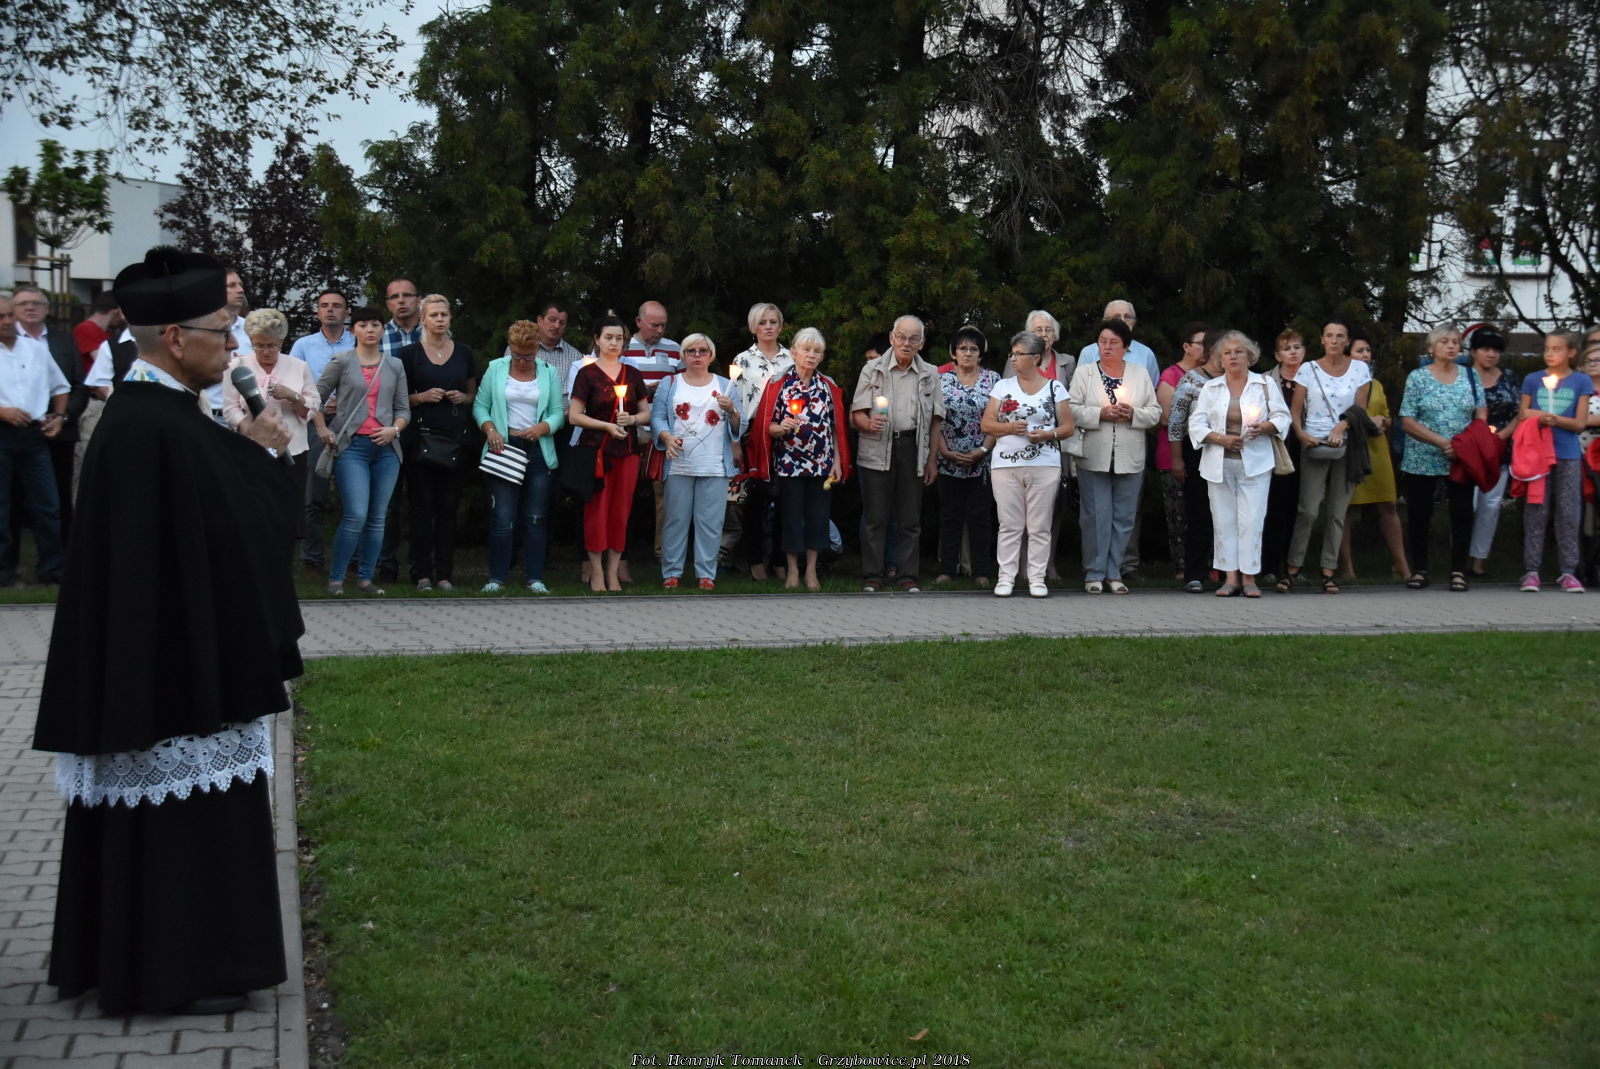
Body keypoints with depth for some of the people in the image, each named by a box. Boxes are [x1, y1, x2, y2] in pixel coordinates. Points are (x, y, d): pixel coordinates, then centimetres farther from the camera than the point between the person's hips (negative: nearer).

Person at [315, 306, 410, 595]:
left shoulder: (395, 366, 12)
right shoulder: (342, 361, 2)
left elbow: (403, 409, 13)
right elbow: (315, 397, 5)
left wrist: (395, 429, -6)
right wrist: (323, 430, -3)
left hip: (386, 448, 4)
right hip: (352, 446, -4)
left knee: (377, 517, 4)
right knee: (356, 515, -13)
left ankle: (365, 577, 13)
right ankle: (335, 577, -1)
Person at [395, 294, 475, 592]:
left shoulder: (464, 353, 11)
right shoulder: (409, 354, 3)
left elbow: (474, 394, 19)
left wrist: (462, 397, -2)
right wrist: (422, 397, -11)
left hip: (454, 436, 2)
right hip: (420, 436, -2)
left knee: (448, 506, 2)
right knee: (422, 504, -3)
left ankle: (444, 573, 6)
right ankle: (422, 573, 0)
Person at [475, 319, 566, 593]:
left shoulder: (549, 373, 8)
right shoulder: (496, 369, 6)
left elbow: (558, 412, 4)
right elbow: (480, 406, 4)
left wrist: (542, 427, -15)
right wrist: (490, 429, -13)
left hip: (539, 451, 1)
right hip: (504, 448, -1)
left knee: (536, 518, 4)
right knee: (502, 517, -5)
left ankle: (535, 578, 9)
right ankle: (497, 577, 3)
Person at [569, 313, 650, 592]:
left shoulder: (632, 374, 11)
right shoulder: (587, 373, 0)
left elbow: (646, 414, 15)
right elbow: (574, 416, -4)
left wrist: (632, 419, -6)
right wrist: (607, 425, -13)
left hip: (627, 451, 3)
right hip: (595, 450, -3)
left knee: (621, 511, 3)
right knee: (596, 509, -4)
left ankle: (613, 572, 10)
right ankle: (596, 572, 4)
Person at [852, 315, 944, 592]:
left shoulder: (930, 375, 11)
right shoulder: (873, 370, 6)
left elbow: (935, 421, 11)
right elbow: (857, 413, 3)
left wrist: (932, 460, 6)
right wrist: (869, 423, -20)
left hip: (913, 450, 2)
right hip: (878, 451, -2)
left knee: (910, 519, 4)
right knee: (876, 517, -1)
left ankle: (908, 576, 10)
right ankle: (873, 576, 5)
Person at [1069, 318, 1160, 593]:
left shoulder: (1140, 374, 11)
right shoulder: (1084, 372, 6)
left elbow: (1155, 413, 9)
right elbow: (1073, 410, -3)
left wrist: (1133, 414, -10)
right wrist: (1101, 413, -15)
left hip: (1129, 460, 2)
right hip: (1094, 458, -2)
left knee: (1123, 518, 5)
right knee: (1095, 517, -3)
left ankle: (1113, 573, 13)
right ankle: (1094, 573, 5)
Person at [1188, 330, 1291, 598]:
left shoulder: (1266, 384, 8)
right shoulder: (1210, 387, 10)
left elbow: (1282, 417, 6)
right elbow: (1196, 423, 4)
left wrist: (1265, 427, -15)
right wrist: (1220, 439, -11)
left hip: (1254, 463, -2)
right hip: (1219, 463, 2)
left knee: (1252, 520, -7)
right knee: (1224, 520, 1)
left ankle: (1249, 577, -1)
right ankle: (1230, 577, 7)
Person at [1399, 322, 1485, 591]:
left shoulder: (1470, 375, 7)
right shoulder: (1417, 377, -1)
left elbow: (1481, 415, 5)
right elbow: (1407, 421, -5)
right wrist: (1442, 442, -15)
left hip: (1462, 459, 2)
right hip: (1421, 461, -2)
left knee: (1462, 515, 1)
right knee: (1418, 516, 3)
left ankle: (1458, 571, 10)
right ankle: (1419, 570, 15)